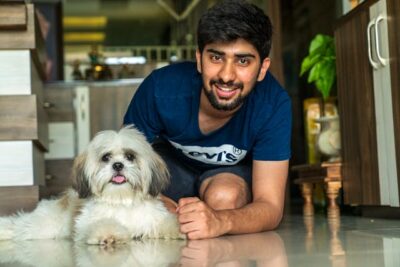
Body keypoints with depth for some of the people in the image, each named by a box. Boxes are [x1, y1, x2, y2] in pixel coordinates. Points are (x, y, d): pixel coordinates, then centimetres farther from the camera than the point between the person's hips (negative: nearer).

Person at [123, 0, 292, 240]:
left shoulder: (274, 105, -34)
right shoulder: (160, 88, -32)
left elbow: (270, 206, -32)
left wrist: (220, 221, -56)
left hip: (234, 171, -1)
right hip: (169, 161, 2)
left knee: (225, 197, -34)